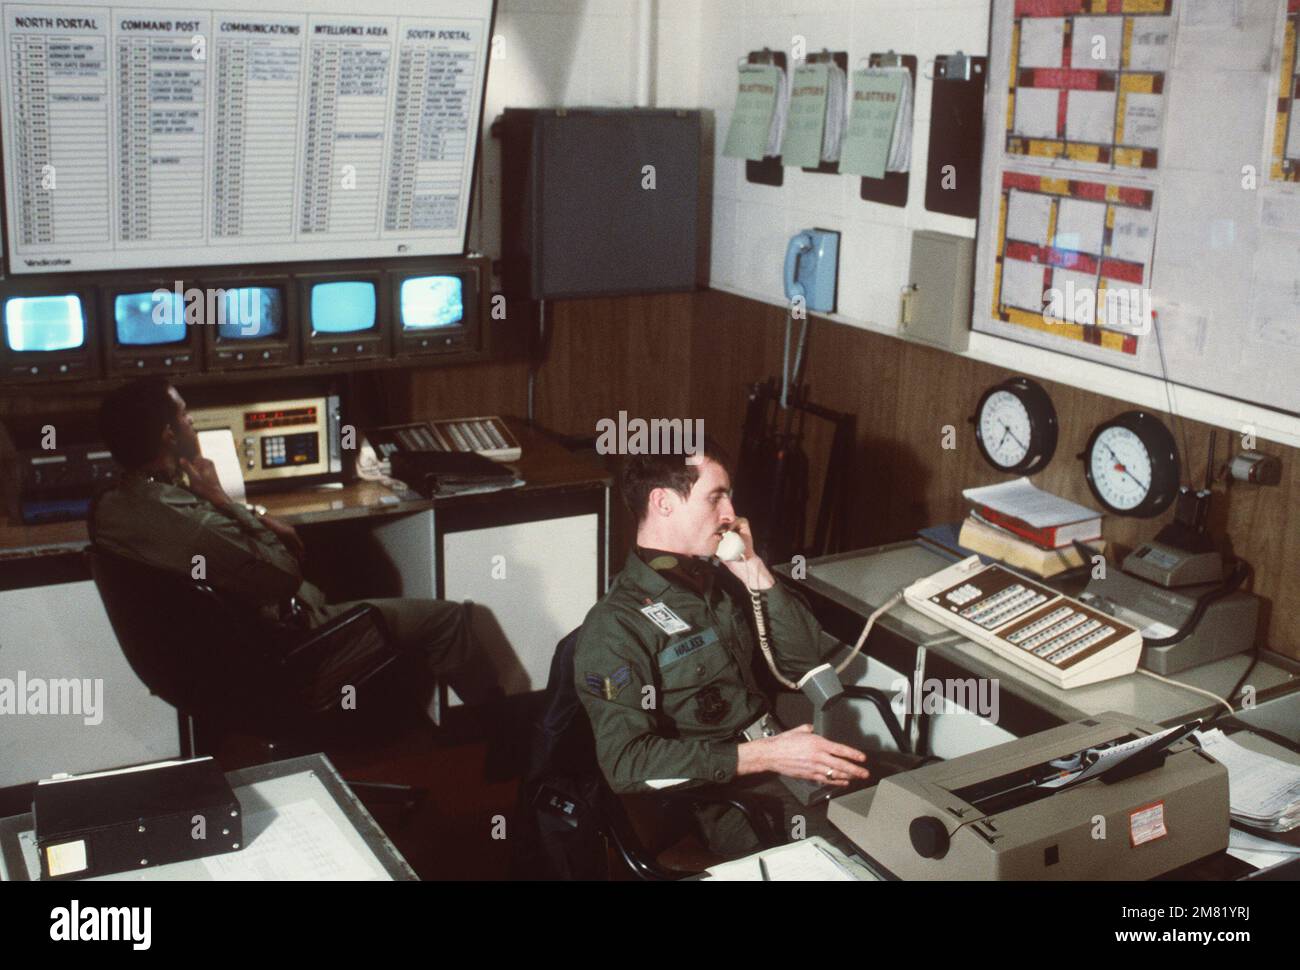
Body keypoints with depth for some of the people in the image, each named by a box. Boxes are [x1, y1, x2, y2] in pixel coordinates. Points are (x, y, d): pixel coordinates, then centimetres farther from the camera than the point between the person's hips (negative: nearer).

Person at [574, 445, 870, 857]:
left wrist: (754, 571, 0)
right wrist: (763, 756, -24)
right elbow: (627, 761, -19)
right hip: (717, 800, -7)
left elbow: (804, 662, 12)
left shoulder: (720, 581, 10)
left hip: (772, 756, 7)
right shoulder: (614, 627, -11)